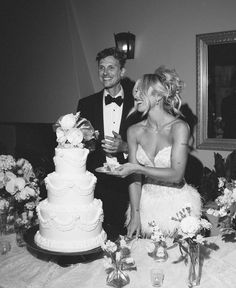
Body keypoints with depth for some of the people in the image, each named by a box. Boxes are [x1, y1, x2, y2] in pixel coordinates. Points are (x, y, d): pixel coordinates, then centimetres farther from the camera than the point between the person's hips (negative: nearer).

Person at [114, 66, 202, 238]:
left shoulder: (179, 127, -14)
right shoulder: (134, 131, -3)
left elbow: (176, 174, -19)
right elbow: (135, 178, -2)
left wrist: (138, 168, -23)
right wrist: (135, 216, -7)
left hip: (177, 205, -3)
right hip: (146, 203, 3)